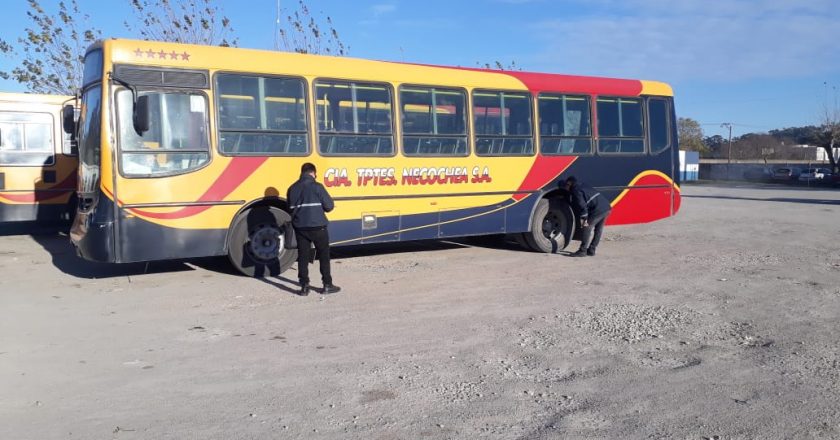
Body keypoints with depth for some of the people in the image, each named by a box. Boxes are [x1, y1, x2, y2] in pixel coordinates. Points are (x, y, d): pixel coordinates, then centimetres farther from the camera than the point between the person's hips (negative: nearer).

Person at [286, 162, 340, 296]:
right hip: (317, 227, -4)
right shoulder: (317, 187, -10)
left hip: (300, 227, 4)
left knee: (303, 257, 9)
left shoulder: (292, 188, 5)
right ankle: (327, 285, 14)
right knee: (324, 256, 9)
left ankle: (304, 287, 8)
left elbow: (291, 207, 13)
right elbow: (329, 206, -8)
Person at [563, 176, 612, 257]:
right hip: (607, 207, 10)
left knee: (586, 227, -3)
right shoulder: (582, 186, 26)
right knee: (598, 230, 16)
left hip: (598, 209, -10)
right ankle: (591, 250, 24)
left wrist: (584, 218, -16)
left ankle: (582, 251, -2)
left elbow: (582, 205, -15)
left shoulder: (576, 190, -4)